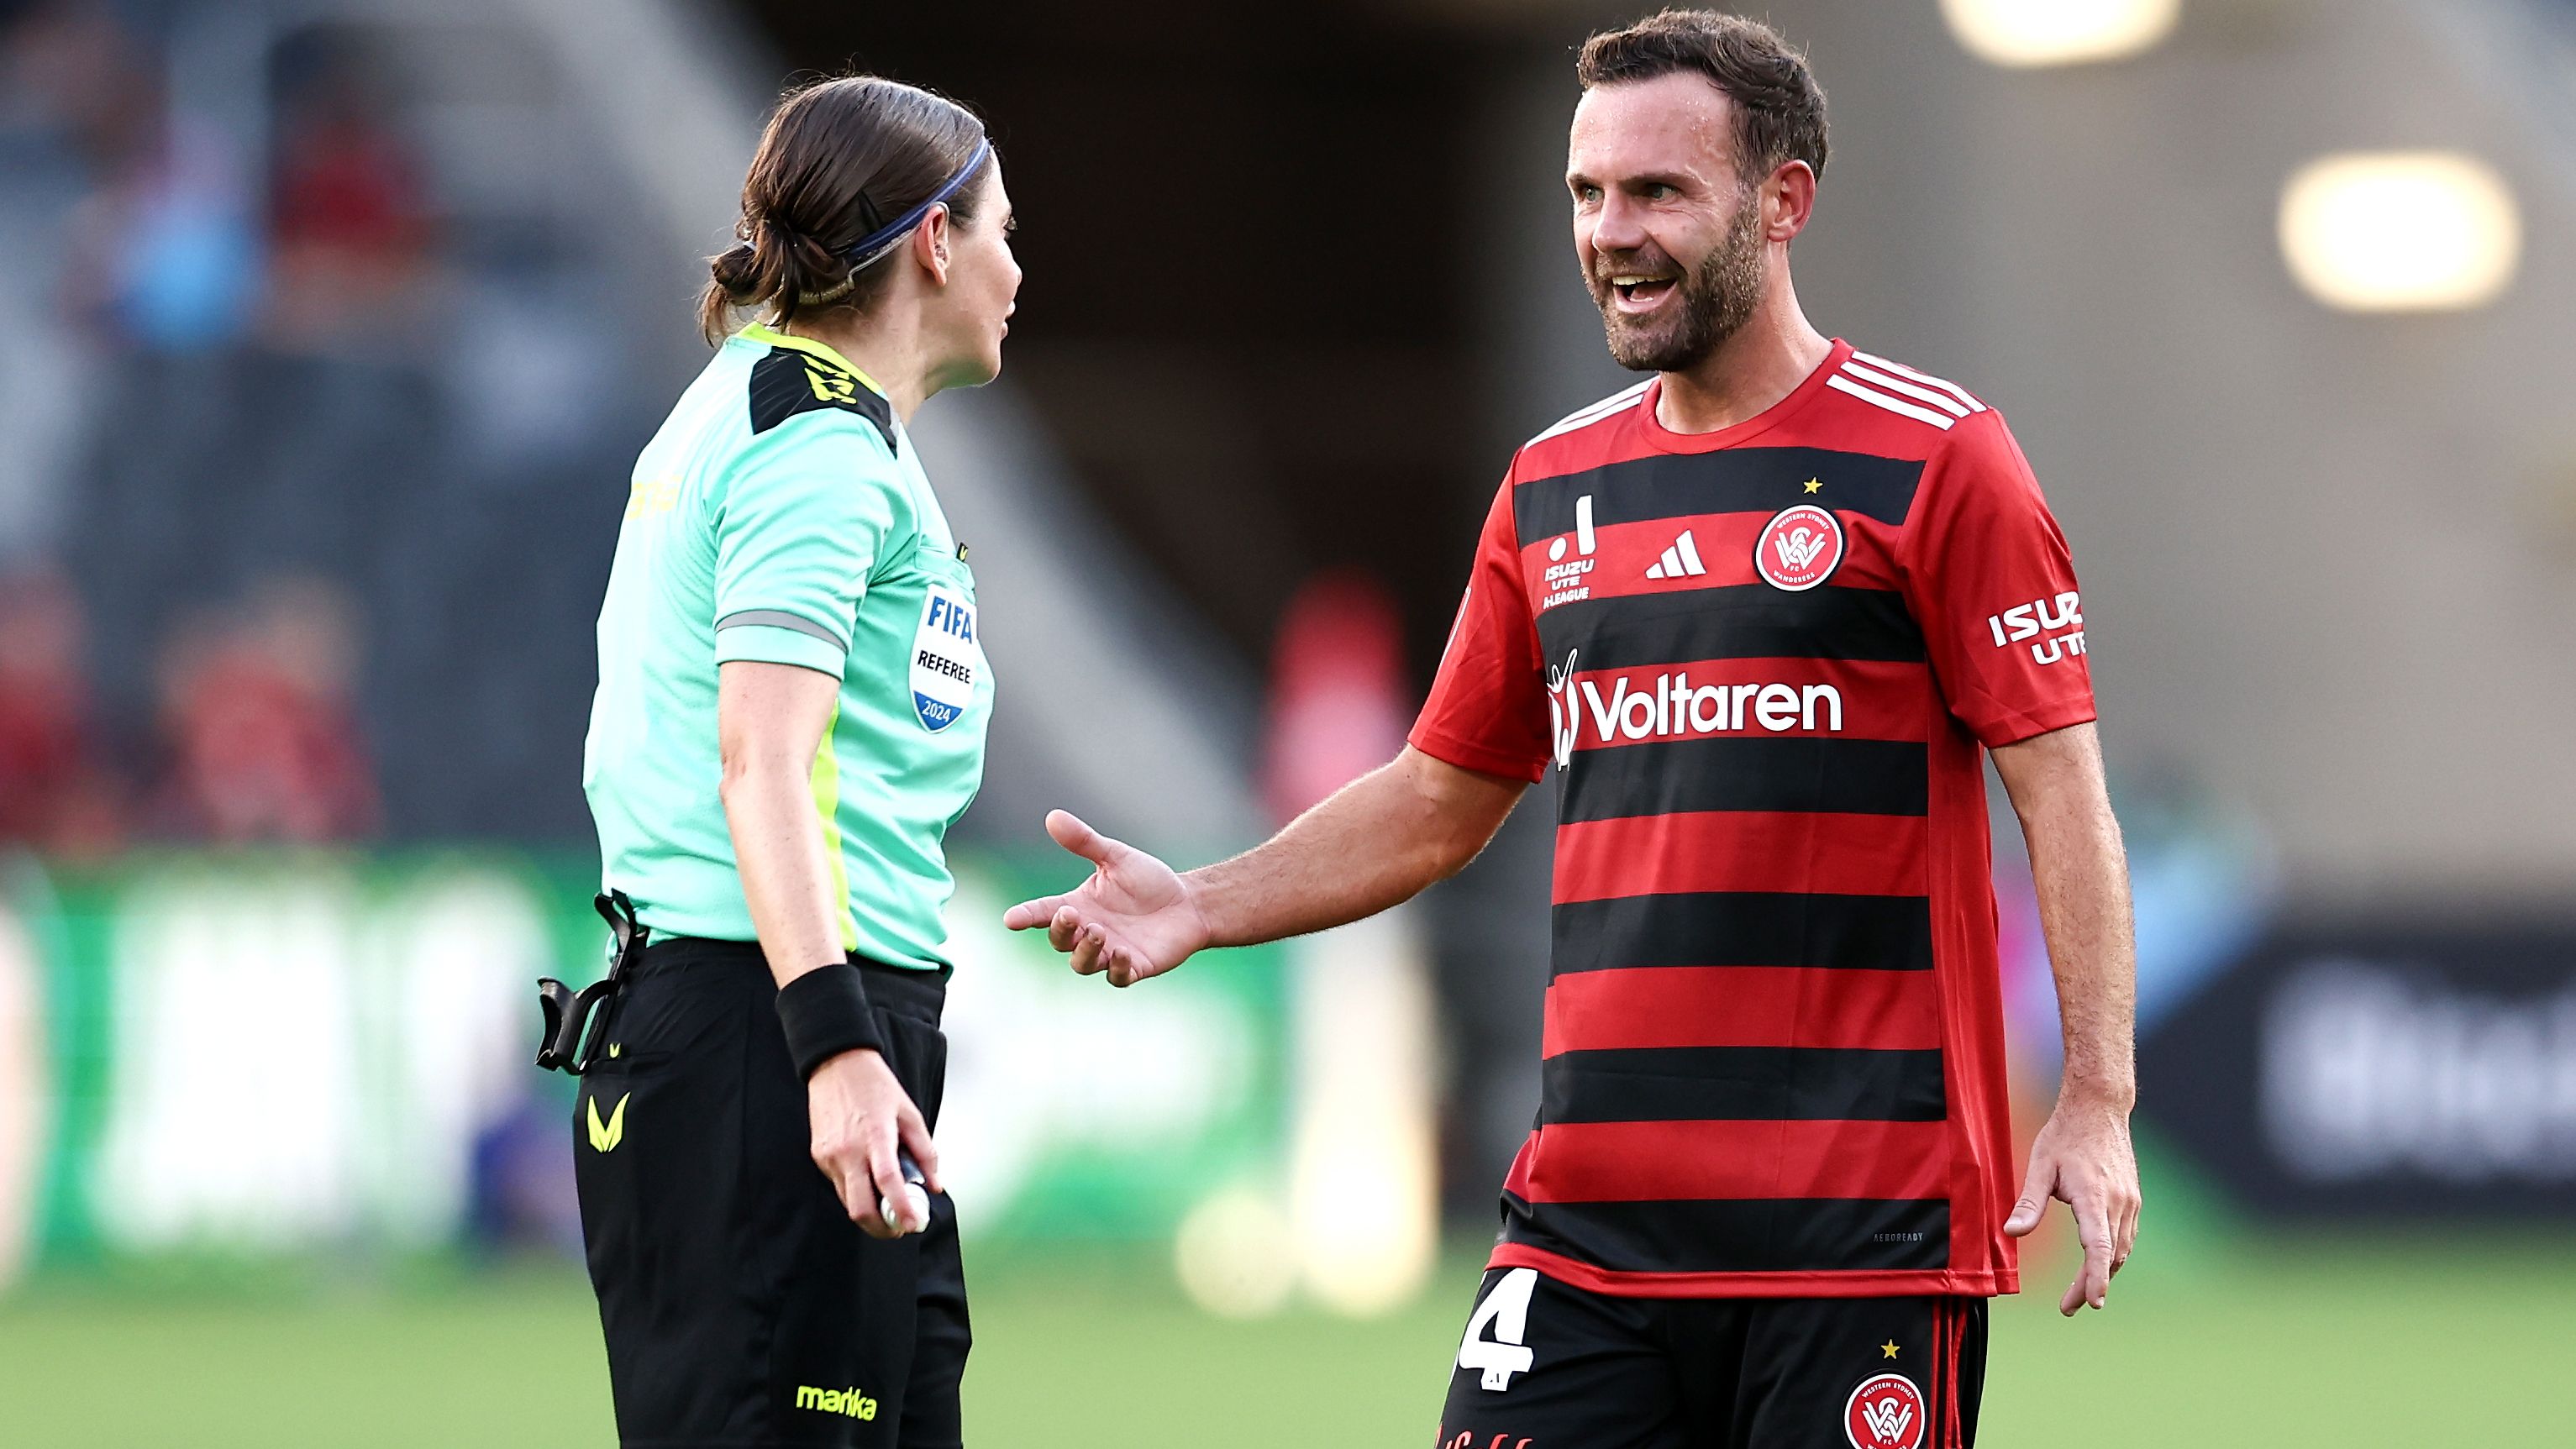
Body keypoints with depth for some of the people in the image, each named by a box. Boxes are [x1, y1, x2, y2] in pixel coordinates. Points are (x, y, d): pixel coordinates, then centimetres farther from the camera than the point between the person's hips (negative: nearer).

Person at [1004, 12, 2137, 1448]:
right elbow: (1440, 800, 22)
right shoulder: (1555, 484, 14)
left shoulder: (1934, 457, -3)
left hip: (1869, 1217, -5)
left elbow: (2061, 784, -6)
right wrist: (1201, 908, 7)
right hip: (1590, 1209, 5)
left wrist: (2097, 1100, -15)